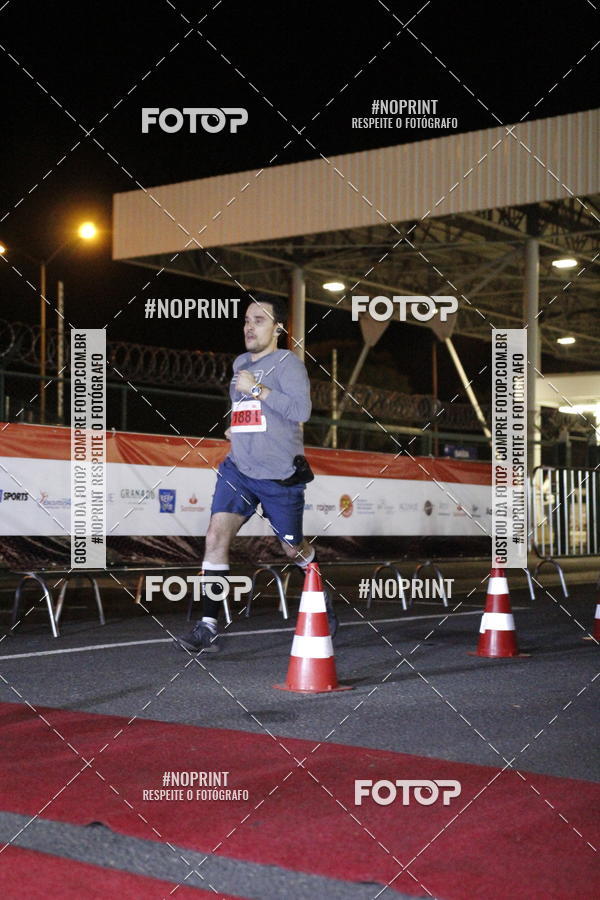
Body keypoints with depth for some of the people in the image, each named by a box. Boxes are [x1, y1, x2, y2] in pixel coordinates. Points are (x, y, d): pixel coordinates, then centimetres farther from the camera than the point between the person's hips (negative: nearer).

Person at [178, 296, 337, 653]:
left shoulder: (288, 362, -7)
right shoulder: (240, 363, 14)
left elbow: (301, 410, -22)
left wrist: (257, 389, -21)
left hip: (280, 476, -5)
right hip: (238, 469, 5)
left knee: (294, 549, 10)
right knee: (217, 535, -15)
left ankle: (324, 597, 42)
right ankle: (208, 628, -16)